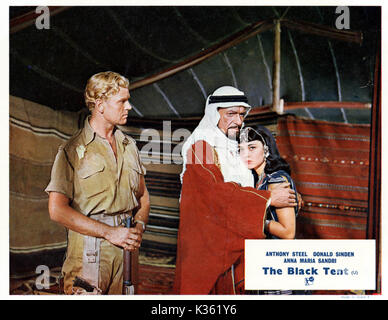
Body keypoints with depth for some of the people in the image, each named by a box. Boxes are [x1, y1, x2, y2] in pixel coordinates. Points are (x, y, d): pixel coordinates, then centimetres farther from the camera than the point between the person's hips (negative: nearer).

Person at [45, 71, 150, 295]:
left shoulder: (129, 145, 14)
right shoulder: (73, 150, -4)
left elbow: (143, 195, 19)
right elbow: (57, 210, -11)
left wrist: (139, 226, -2)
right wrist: (109, 232, -13)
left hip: (128, 250, 5)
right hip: (90, 251, -4)